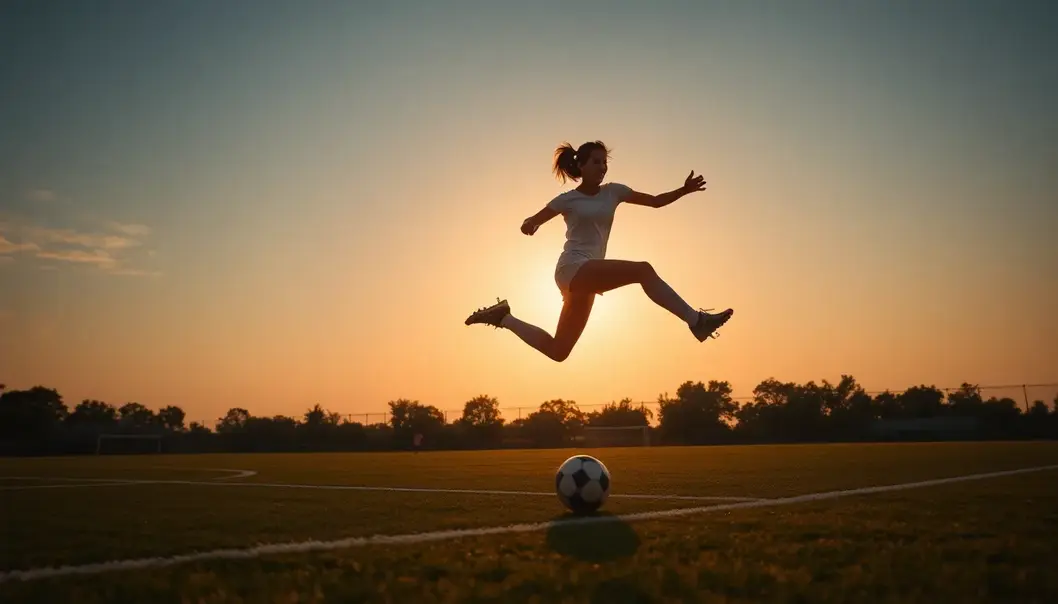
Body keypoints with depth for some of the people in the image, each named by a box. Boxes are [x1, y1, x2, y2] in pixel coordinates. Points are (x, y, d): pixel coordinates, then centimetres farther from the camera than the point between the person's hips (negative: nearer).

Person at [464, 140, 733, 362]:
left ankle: (504, 316, 25)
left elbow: (655, 201, 14)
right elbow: (534, 221, 6)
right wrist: (528, 224, -18)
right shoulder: (568, 199, 2)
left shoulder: (613, 191, 14)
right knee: (643, 270, -26)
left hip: (587, 276, 7)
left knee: (557, 351, 12)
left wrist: (684, 190, 0)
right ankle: (696, 320, -29)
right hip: (573, 269, -7)